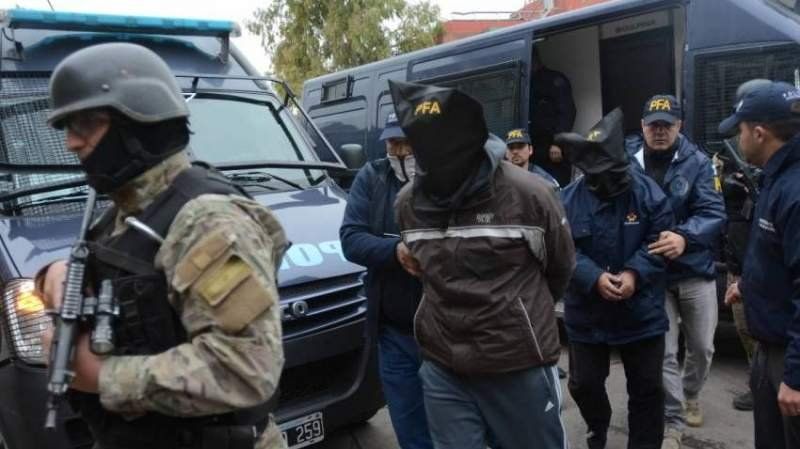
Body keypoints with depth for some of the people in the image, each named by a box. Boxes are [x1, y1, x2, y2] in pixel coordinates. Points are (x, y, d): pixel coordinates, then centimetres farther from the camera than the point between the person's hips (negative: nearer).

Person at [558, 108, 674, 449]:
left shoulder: (649, 193, -10)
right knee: (584, 383, 16)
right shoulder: (567, 200, -11)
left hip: (642, 313, -1)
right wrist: (595, 278, -26)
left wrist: (634, 273, -23)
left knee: (647, 388, 9)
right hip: (587, 314, 1)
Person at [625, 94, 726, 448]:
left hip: (696, 271, 1)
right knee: (664, 352, 3)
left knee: (702, 347, 16)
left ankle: (691, 395, 46)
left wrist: (685, 237, -36)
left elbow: (714, 213, -16)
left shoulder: (697, 162, -8)